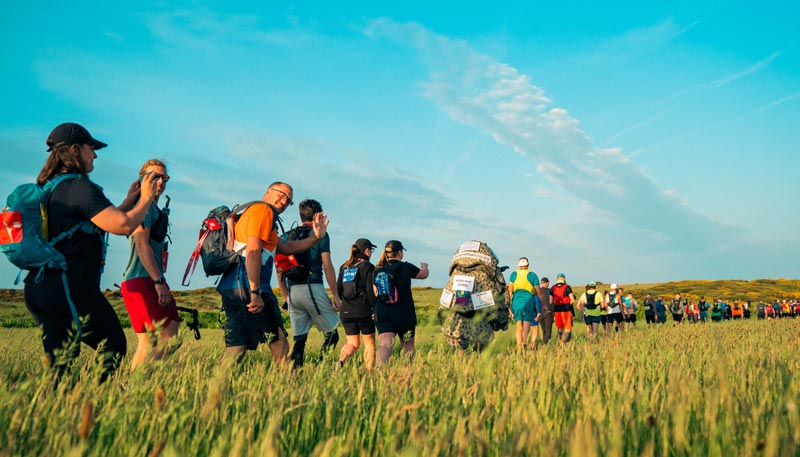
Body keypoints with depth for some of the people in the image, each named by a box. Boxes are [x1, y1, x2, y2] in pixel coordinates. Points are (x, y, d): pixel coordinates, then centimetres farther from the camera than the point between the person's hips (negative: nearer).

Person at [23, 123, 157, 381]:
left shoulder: (51, 189, 17)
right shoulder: (80, 187, -12)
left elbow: (97, 224, 23)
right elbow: (124, 226, -20)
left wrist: (128, 203, 23)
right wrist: (145, 199, -4)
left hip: (37, 288, 9)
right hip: (71, 287, -9)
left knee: (59, 364, 14)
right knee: (114, 348, 2)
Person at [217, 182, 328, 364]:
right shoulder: (263, 209, -3)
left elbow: (285, 248, 24)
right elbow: (252, 251, -17)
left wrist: (316, 237, 18)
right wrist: (255, 292, -20)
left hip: (230, 287, 9)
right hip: (246, 287, -9)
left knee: (236, 347, 8)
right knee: (279, 345, -3)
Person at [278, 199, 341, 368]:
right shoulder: (320, 235, 0)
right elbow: (327, 267, -7)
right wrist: (336, 296, -3)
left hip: (293, 291, 6)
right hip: (313, 289, -5)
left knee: (299, 340, 10)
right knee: (332, 334, 6)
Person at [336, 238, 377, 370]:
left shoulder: (344, 267, 10)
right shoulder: (368, 267, -6)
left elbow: (338, 290, 11)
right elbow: (370, 291, -12)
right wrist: (375, 308, -3)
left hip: (346, 311, 5)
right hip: (364, 311, -5)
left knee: (353, 343, 13)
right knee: (370, 343, 11)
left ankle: (341, 360, -14)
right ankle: (369, 372, 10)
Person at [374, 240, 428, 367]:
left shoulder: (378, 270, 5)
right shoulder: (405, 267, -4)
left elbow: (376, 292, 10)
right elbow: (424, 274, 14)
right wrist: (424, 266, 34)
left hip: (382, 313, 2)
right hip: (404, 313, -2)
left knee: (384, 345, -11)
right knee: (408, 346, 17)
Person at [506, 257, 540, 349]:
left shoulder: (514, 274, 10)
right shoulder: (532, 275, 6)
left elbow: (510, 289, 1)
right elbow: (538, 292, 5)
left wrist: (510, 303, 3)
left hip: (516, 301, 2)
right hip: (528, 301, -2)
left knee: (519, 326, 9)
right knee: (526, 325, -4)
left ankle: (519, 345, 4)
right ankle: (524, 343, -23)